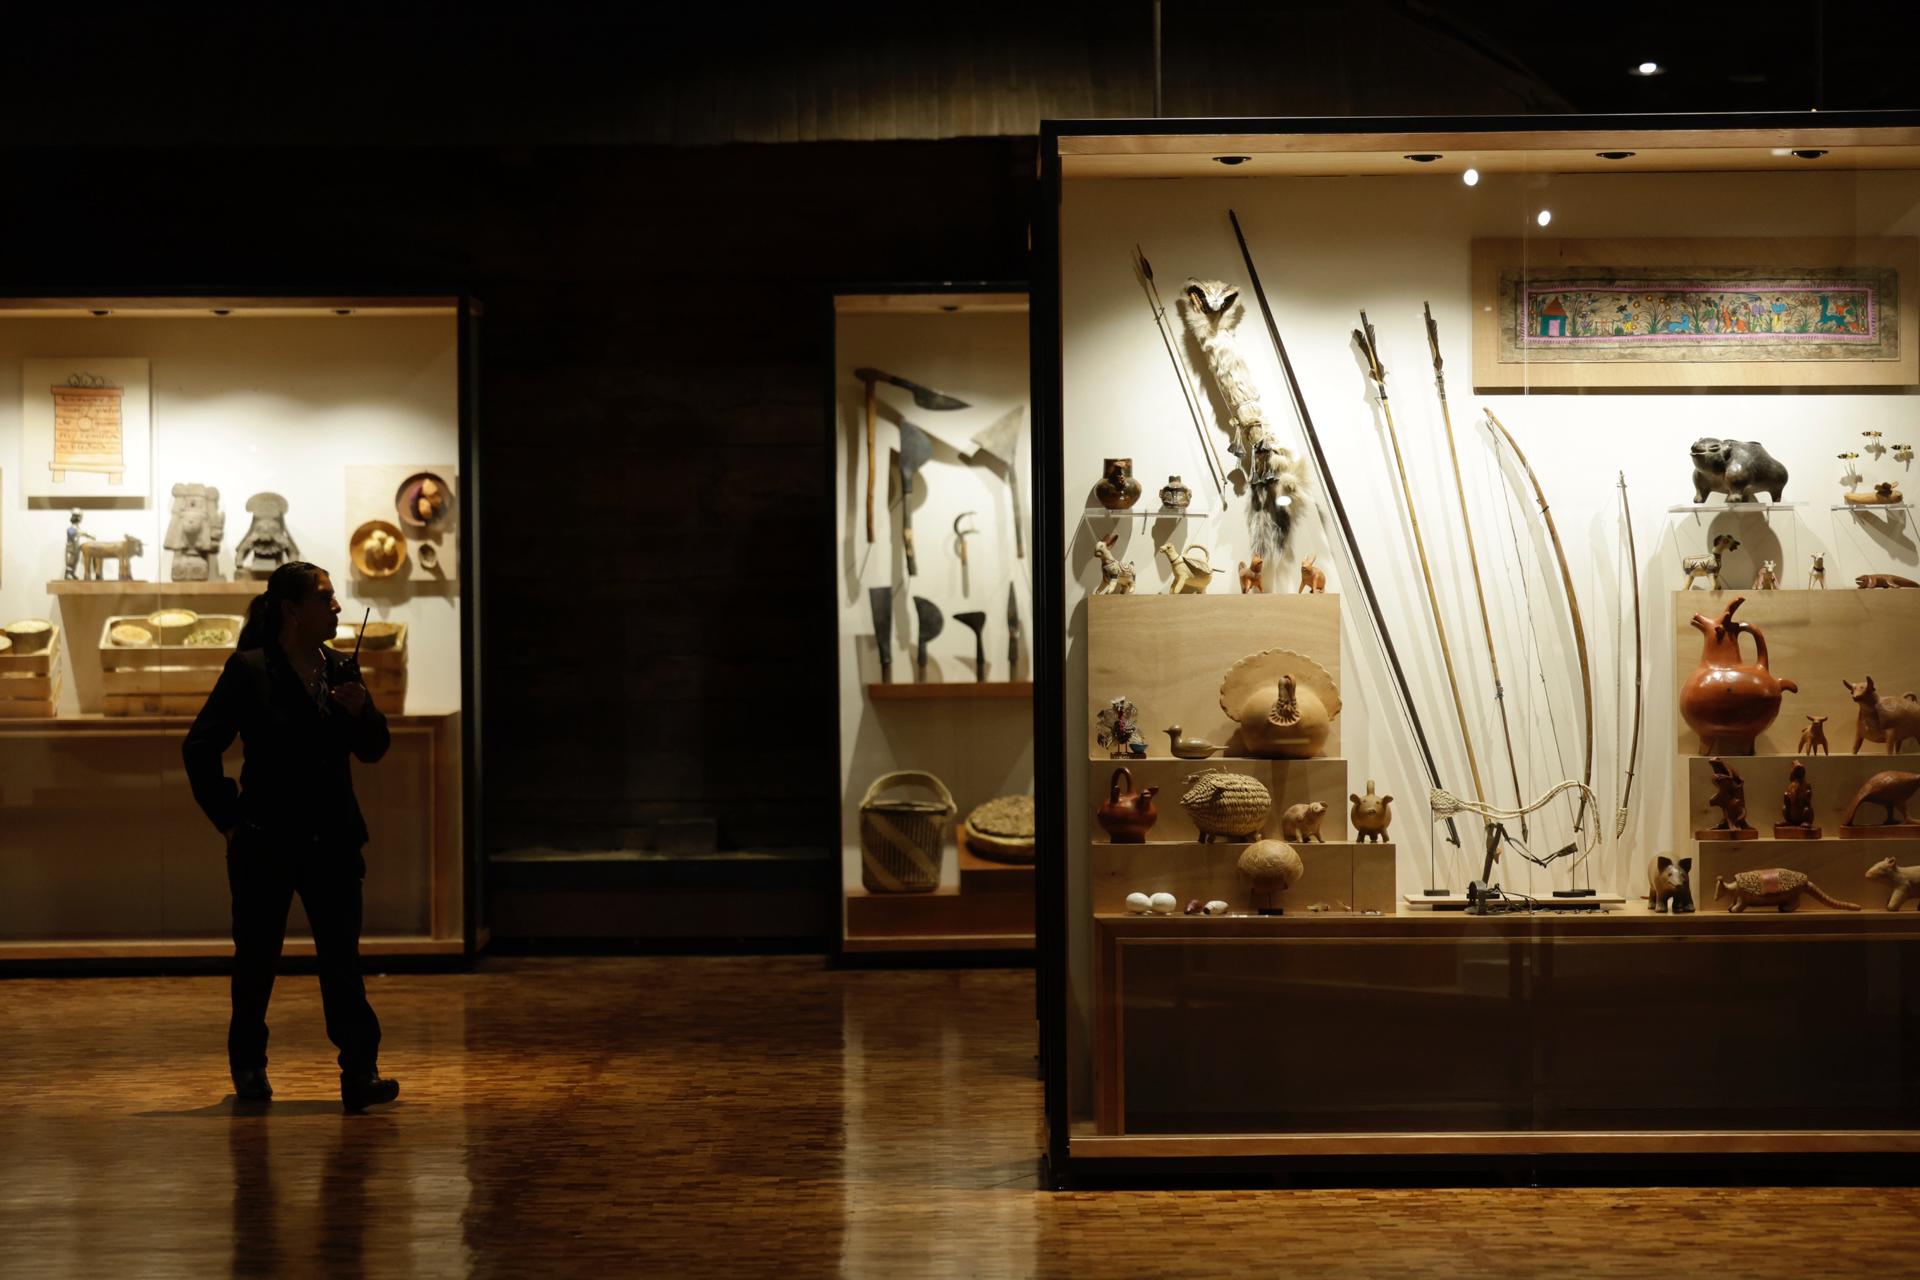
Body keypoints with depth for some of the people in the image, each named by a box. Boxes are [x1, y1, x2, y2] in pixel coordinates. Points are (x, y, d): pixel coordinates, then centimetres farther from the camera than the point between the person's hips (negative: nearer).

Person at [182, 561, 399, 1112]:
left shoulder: (340, 668, 7)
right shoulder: (249, 670, -7)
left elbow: (372, 750, 9)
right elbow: (199, 748, -6)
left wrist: (359, 710, -10)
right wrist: (228, 817, -6)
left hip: (333, 840, 3)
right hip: (266, 841, -3)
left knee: (343, 958, -2)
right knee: (256, 958, 8)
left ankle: (360, 1072, -4)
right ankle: (248, 1067, 25)